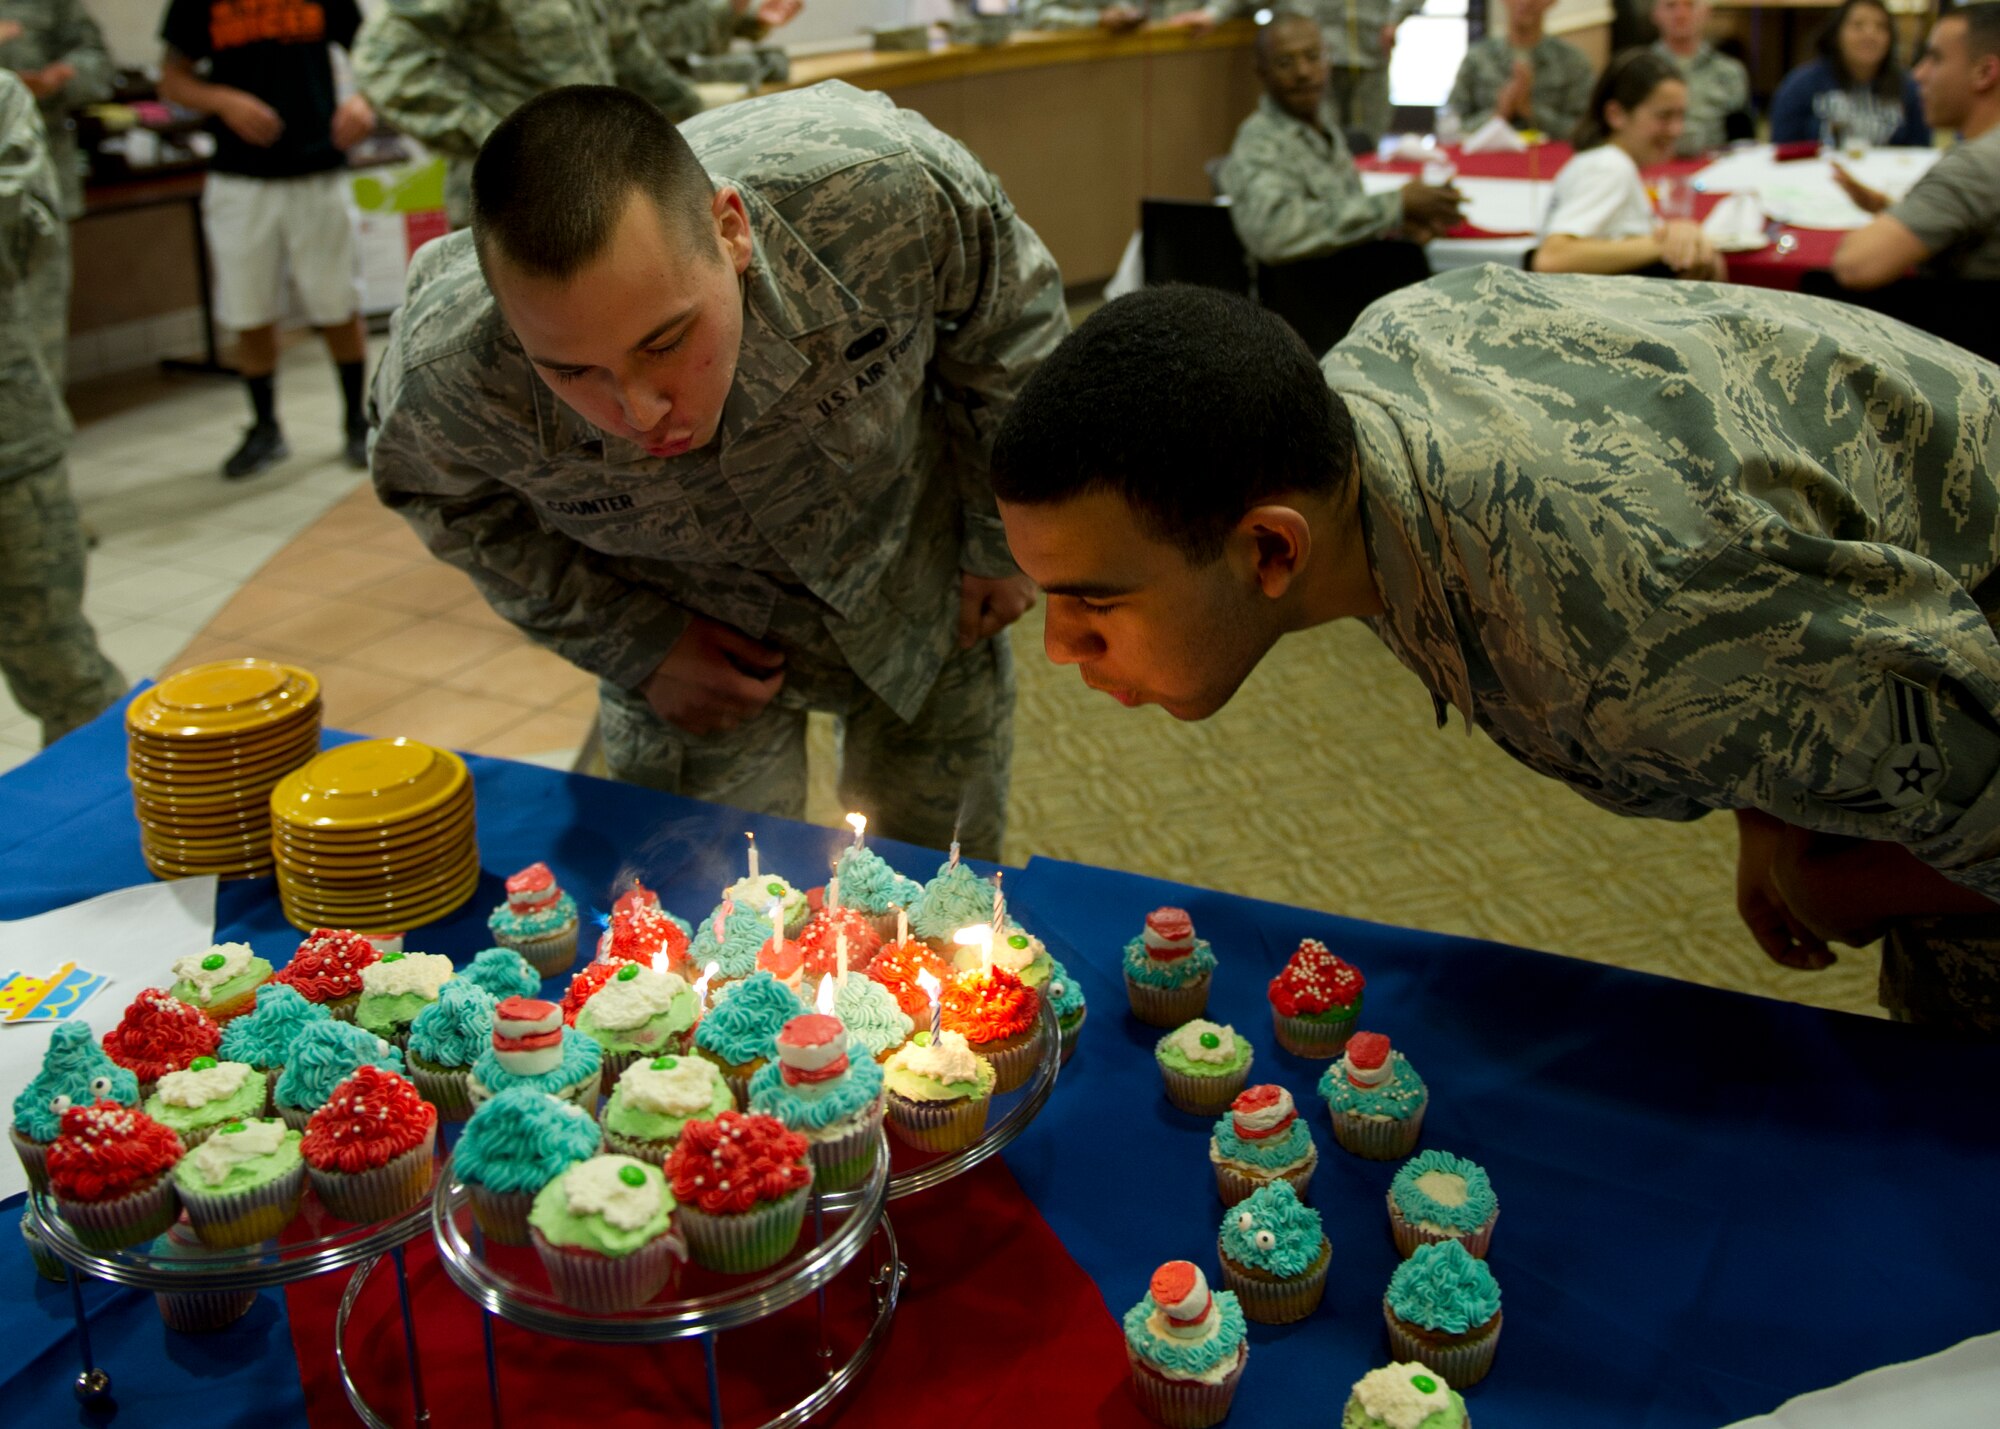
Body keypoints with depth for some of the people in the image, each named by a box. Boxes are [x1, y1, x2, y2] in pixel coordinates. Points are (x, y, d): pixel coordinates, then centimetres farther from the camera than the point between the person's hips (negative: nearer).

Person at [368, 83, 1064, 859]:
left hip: (920, 589, 1)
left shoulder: (885, 189, -39)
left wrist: (1005, 543, -5)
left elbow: (1010, 316, -14)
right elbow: (455, 506, -7)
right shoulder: (441, 385, -34)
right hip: (702, 642, 0)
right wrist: (631, 649, -12)